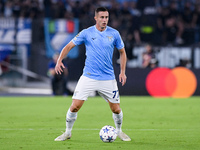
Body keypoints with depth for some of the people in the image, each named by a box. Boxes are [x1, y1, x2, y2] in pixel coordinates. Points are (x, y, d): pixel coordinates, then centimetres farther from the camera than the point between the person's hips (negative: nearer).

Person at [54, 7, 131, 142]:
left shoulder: (114, 34, 1)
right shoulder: (86, 33, -3)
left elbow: (122, 52, 14)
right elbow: (69, 46, 3)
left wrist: (123, 72, 5)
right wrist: (59, 61, -14)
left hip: (108, 79, 1)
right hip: (88, 78, -1)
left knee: (116, 109, 2)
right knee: (75, 106, -8)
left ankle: (119, 131, 29)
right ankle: (68, 132, 12)